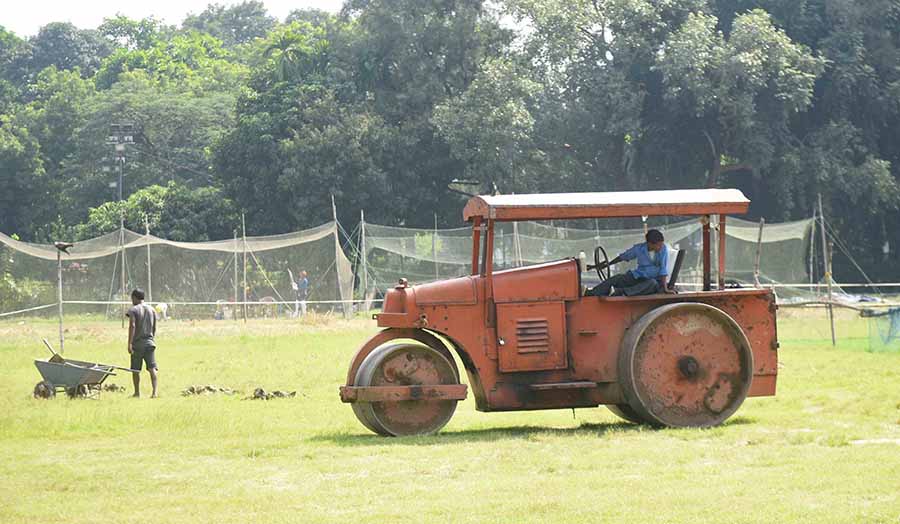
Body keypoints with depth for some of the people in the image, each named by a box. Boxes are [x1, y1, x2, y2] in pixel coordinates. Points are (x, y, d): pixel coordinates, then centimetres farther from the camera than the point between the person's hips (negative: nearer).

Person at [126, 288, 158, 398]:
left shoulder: (133, 310, -5)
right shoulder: (152, 310, 11)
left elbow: (132, 326, -16)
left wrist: (129, 343, -18)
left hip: (137, 343, -4)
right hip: (149, 343, 4)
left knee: (135, 369, 10)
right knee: (152, 367, -4)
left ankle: (137, 392, 17)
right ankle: (154, 391, -19)